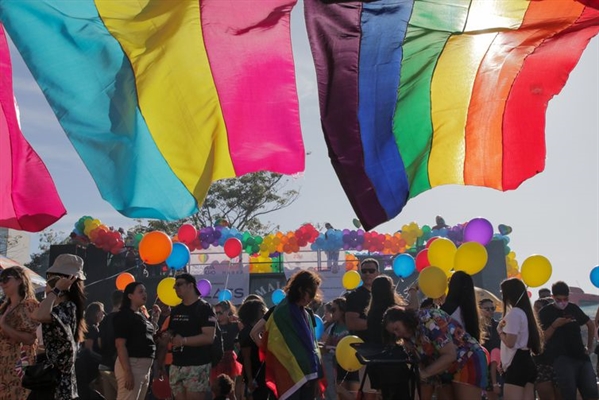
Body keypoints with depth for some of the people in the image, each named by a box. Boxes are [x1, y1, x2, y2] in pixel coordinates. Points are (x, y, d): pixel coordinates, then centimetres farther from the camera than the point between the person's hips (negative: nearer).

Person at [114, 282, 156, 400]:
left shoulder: (143, 316, 19)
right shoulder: (124, 315, -9)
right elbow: (120, 345, -17)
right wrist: (128, 372, -23)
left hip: (145, 366, 9)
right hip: (131, 365, -9)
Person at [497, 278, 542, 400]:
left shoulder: (514, 313, -10)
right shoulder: (524, 312, 19)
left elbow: (510, 342, -16)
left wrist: (500, 330, -1)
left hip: (517, 365, -10)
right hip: (526, 362, 10)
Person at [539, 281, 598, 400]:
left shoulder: (574, 308, 13)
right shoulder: (545, 312, 2)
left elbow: (591, 325, 28)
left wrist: (589, 346, 21)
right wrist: (554, 325, -16)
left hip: (581, 356, 4)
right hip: (561, 358, -4)